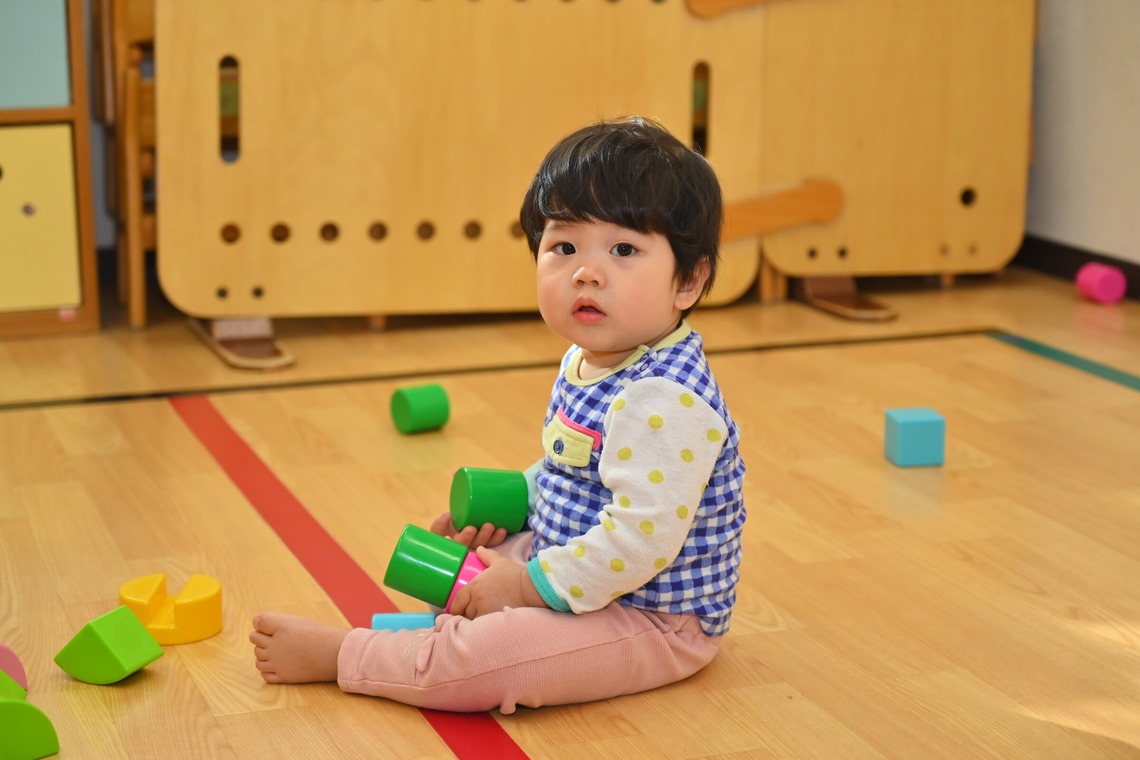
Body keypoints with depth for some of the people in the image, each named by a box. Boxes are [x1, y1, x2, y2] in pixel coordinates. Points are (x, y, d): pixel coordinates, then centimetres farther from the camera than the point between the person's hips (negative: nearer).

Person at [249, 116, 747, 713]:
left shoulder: (663, 401, -30)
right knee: (453, 546, 23)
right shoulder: (585, 362, 5)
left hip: (651, 619, -11)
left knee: (465, 663, -24)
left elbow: (640, 539, -34)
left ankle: (333, 653, -4)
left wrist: (527, 585, -24)